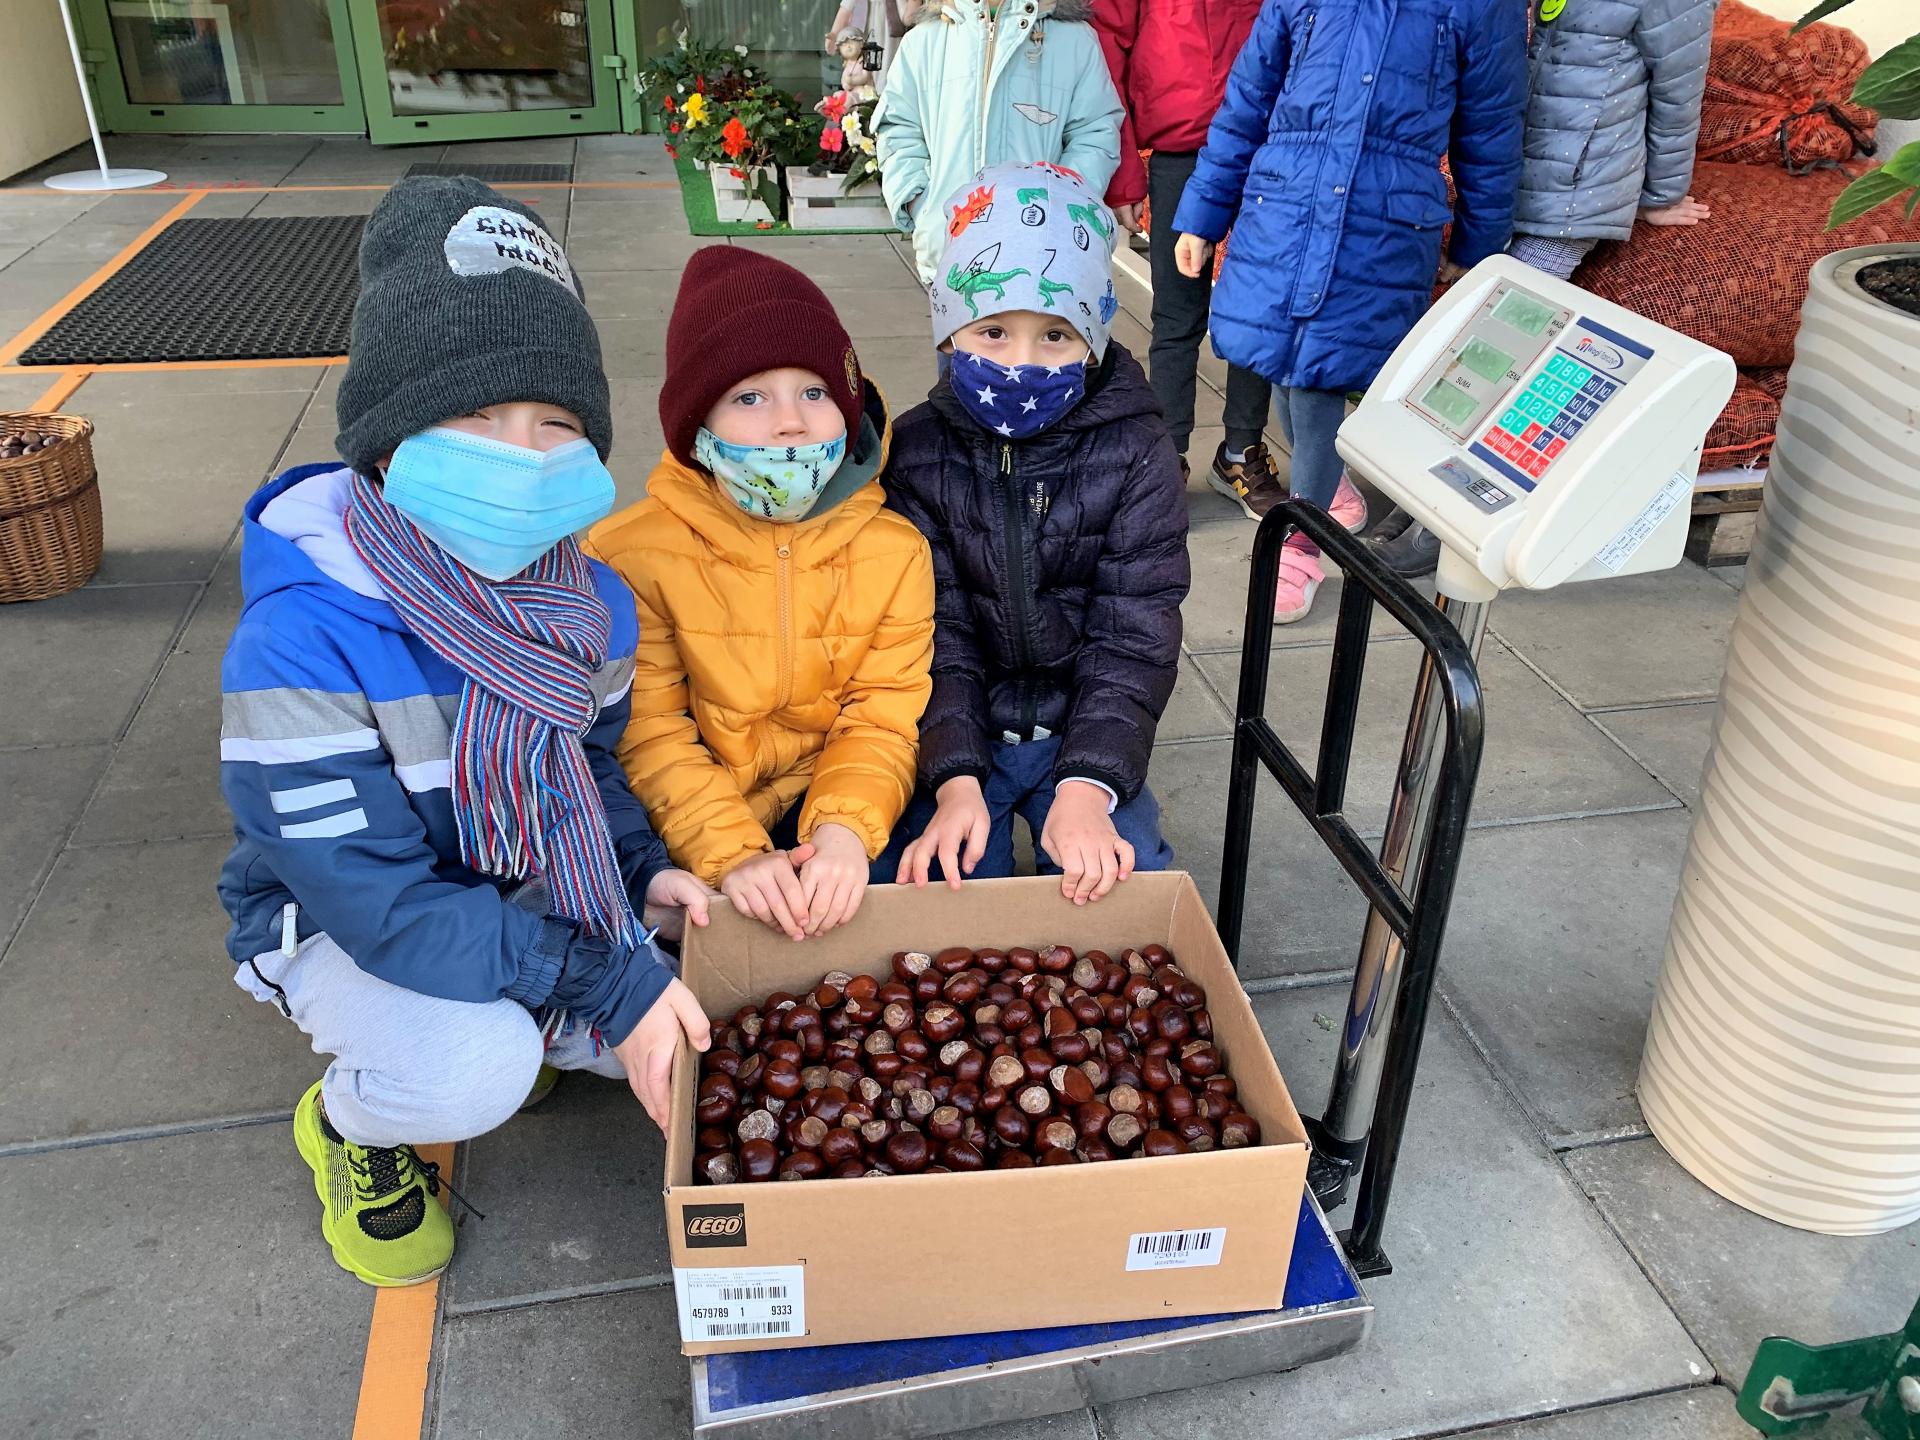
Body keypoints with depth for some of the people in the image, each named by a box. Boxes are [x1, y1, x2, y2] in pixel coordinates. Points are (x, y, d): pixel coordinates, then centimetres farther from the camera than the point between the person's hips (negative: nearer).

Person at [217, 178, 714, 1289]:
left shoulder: (588, 604, -11)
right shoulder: (299, 643, -32)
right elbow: (380, 901, -31)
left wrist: (645, 869, -16)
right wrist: (607, 979, -34)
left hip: (522, 897, 6)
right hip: (337, 927, -5)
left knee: (685, 1023, -6)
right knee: (472, 1072, -33)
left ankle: (516, 1035, 23)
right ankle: (352, 1124, 5)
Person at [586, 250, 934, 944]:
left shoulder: (895, 550, -5)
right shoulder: (631, 552, -12)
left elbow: (882, 723, -7)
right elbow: (647, 733, -13)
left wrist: (847, 830, -28)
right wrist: (731, 853, -28)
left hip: (833, 806, 2)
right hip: (689, 827, -1)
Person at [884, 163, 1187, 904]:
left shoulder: (1137, 456, -8)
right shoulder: (918, 453, -7)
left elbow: (1133, 637, -12)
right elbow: (933, 632, -11)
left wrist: (1087, 787, -25)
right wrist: (954, 781, -25)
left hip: (1081, 733, 1)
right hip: (954, 736, 0)